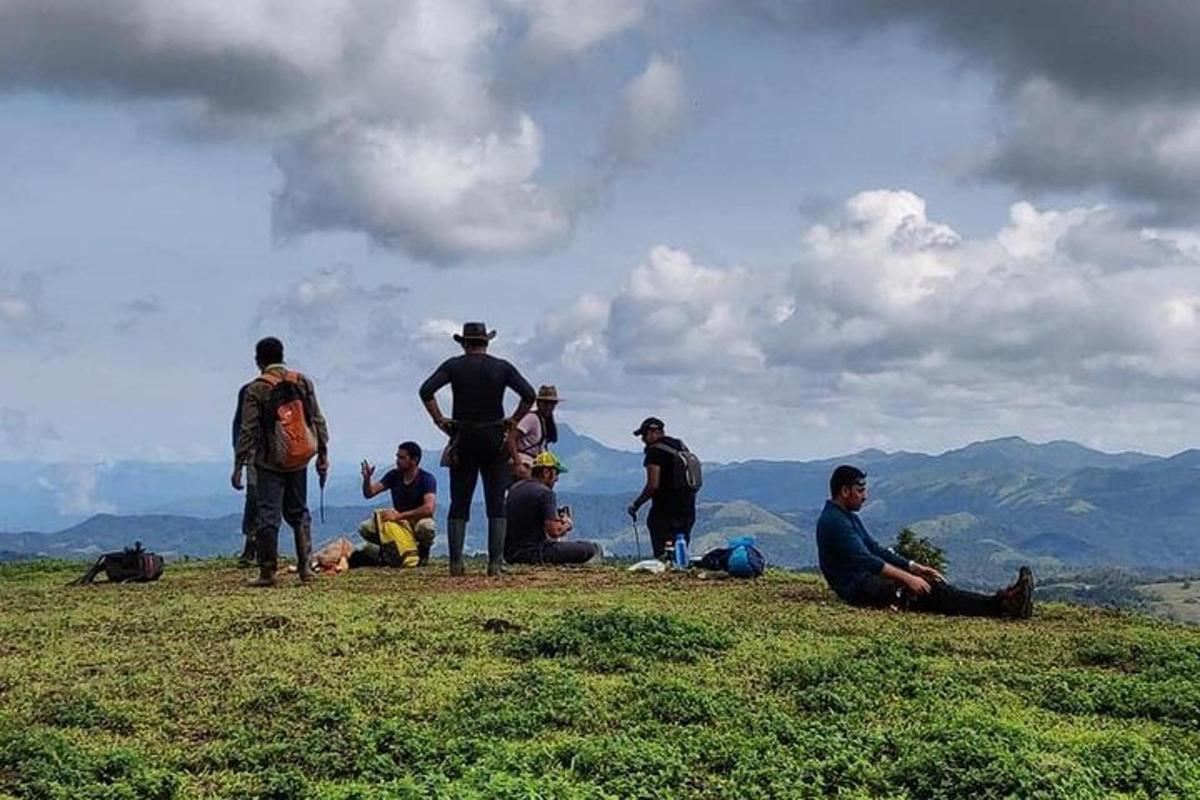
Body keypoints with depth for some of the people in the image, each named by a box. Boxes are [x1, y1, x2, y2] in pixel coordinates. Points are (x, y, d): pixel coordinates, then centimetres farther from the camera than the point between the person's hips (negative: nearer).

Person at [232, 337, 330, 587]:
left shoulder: (256, 389, -7)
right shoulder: (303, 382, 4)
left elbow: (248, 431, -9)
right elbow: (318, 421, 4)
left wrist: (238, 466, -5)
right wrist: (323, 454, 11)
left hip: (269, 463, -4)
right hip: (299, 460, 4)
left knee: (268, 516, 1)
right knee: (298, 512, 15)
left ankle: (268, 572, 4)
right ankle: (305, 567, 10)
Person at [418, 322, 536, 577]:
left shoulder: (453, 366, 2)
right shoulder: (502, 367, 3)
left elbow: (426, 391, -9)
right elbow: (529, 395, -6)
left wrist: (440, 421, -3)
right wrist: (512, 422, 2)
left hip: (463, 440, 0)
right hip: (495, 441, 0)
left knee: (459, 504, 5)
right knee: (496, 505, 3)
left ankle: (456, 562, -1)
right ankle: (495, 563, -2)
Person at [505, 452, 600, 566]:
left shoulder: (514, 489, 13)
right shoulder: (545, 493, -13)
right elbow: (554, 531, -18)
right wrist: (568, 524, 4)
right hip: (533, 554, -9)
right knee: (591, 549, -12)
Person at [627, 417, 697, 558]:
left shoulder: (655, 452, -12)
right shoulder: (682, 447, 14)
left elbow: (653, 485, -18)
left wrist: (636, 504, -8)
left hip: (665, 512, -8)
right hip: (687, 510, 8)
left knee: (663, 554, -6)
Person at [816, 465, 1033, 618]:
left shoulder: (848, 517, 18)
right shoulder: (833, 521, -16)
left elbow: (876, 549, 20)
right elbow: (866, 560, -24)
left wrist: (915, 567, 11)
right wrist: (907, 577, -25)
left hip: (866, 579, 10)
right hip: (856, 588, -10)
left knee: (932, 584, -7)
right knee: (928, 591, -20)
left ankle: (998, 603, -17)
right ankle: (999, 606, -24)